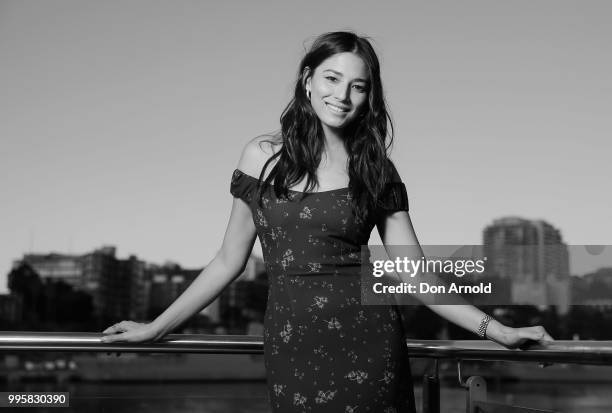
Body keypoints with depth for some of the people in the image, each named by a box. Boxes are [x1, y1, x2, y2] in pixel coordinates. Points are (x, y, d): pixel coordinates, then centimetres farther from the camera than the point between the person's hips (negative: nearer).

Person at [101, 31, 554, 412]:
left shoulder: (376, 171, 4)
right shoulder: (263, 156, 4)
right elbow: (229, 262, 10)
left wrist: (495, 329, -5)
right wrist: (155, 328, 11)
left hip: (367, 346, 0)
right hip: (290, 353, 1)